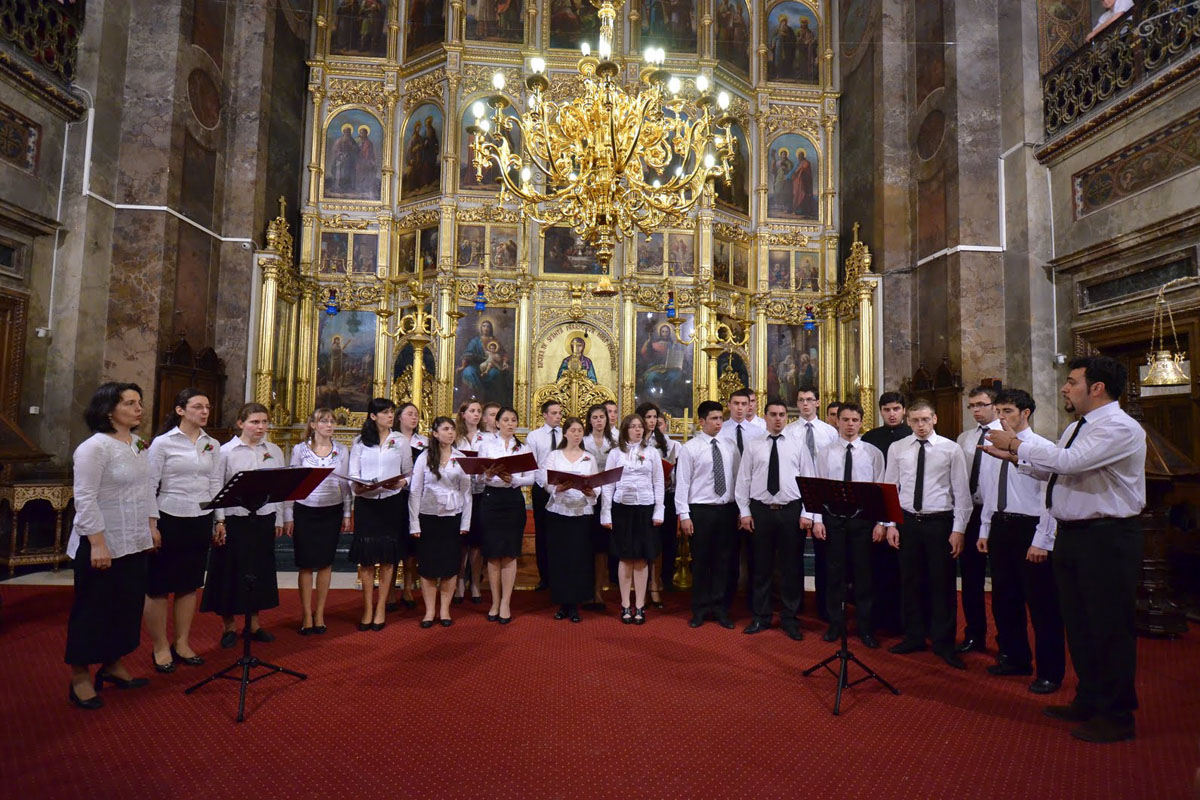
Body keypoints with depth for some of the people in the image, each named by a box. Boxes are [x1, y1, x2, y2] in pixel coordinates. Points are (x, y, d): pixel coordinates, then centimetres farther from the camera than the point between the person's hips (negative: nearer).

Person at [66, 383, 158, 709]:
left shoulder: (138, 444, 9)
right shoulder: (94, 447, -15)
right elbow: (85, 499, -19)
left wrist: (152, 526, 13)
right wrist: (97, 543, -21)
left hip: (133, 543, 8)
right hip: (101, 545, -8)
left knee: (129, 604, 15)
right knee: (93, 609, 5)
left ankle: (114, 665, 30)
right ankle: (80, 678, 19)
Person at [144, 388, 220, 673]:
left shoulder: (212, 445, 7)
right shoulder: (163, 442, -7)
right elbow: (150, 485, -7)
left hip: (200, 520, 5)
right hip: (170, 519, -4)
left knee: (189, 585, 12)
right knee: (159, 586, 5)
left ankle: (182, 644, 25)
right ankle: (160, 647, 19)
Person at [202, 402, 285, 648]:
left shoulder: (274, 451, 5)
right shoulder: (227, 451, -5)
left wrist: (279, 520, 8)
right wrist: (219, 521, -11)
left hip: (264, 519, 4)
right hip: (234, 519, -3)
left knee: (260, 571, 12)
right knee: (231, 571, 6)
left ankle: (253, 624, 26)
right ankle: (229, 626, 22)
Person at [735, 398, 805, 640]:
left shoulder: (797, 446, 4)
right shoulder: (753, 447, 4)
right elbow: (743, 480, 3)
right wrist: (744, 512, -2)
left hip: (790, 510, 0)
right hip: (760, 510, 0)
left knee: (791, 567, 6)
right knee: (761, 566, 9)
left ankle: (789, 618, 20)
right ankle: (760, 617, 22)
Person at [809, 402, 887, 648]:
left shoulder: (873, 453, 2)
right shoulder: (825, 452, 3)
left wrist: (881, 522, -7)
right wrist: (817, 520, -6)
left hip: (863, 519, 0)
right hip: (833, 518, 1)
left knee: (864, 574, 7)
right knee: (834, 573, 8)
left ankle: (866, 627, 20)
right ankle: (835, 624, 21)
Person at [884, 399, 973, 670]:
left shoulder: (951, 449, -2)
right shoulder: (898, 449, 4)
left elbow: (962, 492, -2)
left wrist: (958, 530, -7)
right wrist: (890, 524, 0)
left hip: (940, 522, -2)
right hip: (907, 522, 2)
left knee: (942, 584, 5)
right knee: (910, 582, 10)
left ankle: (943, 643, 19)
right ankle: (913, 637, 25)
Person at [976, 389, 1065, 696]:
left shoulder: (1043, 448, -10)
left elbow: (1049, 498, -14)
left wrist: (1041, 541, -17)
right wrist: (985, 530, 12)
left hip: (1030, 528, -7)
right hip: (1000, 526, 7)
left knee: (1041, 602, 3)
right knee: (1004, 599, 16)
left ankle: (1050, 672, 18)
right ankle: (1015, 658, 33)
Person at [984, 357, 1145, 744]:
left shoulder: (1120, 428, -16)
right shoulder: (1077, 428, 14)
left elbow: (1069, 461, -28)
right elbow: (1048, 469, 21)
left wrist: (1016, 444, -17)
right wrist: (1011, 454, 11)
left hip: (1107, 538, -9)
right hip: (1071, 535, 9)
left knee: (1109, 627, 2)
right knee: (1078, 623, 18)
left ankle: (1116, 716, 17)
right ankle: (1088, 701, 34)